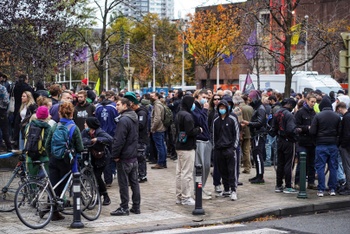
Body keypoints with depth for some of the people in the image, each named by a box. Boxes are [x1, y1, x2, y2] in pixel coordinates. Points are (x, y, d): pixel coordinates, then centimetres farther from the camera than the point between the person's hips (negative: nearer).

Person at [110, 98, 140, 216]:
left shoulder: (123, 120, -19)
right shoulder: (134, 118, 11)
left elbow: (119, 140, -22)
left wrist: (115, 155, -14)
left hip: (124, 157, -9)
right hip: (134, 155, 9)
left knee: (123, 183, -2)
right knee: (134, 181, 12)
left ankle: (124, 208, 3)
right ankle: (136, 206, 16)